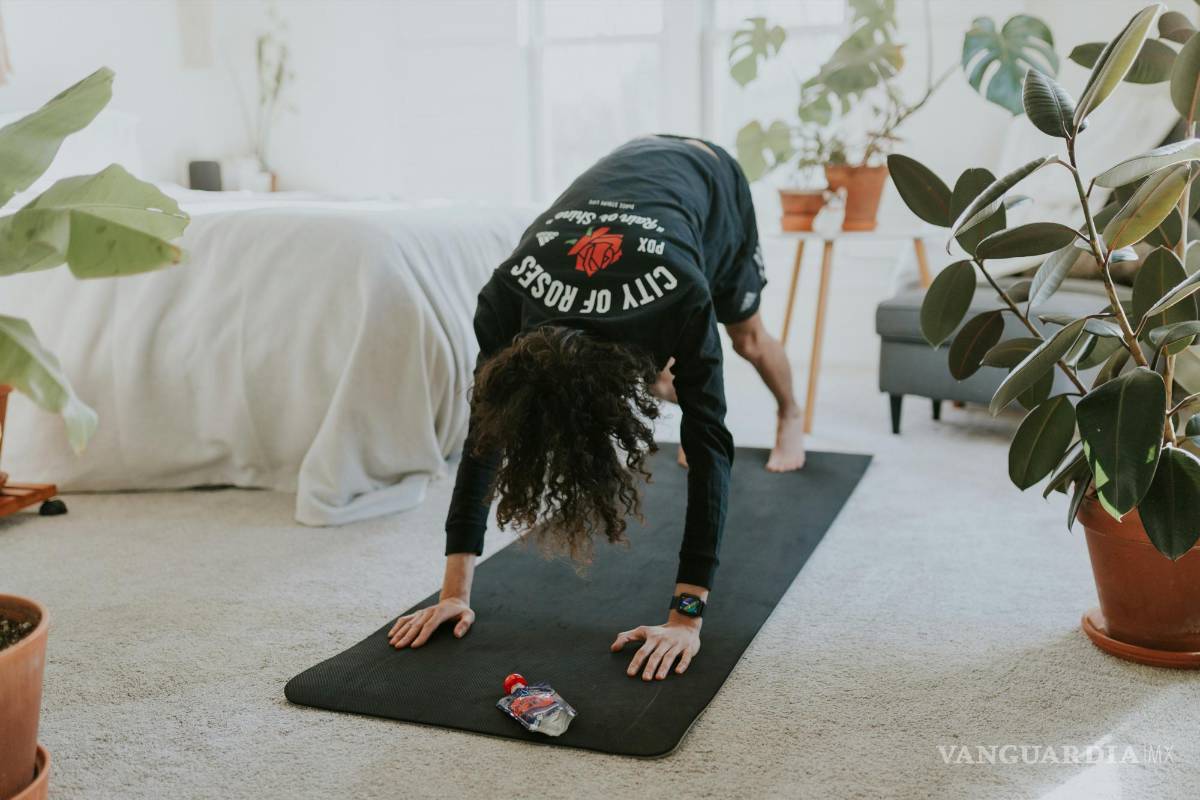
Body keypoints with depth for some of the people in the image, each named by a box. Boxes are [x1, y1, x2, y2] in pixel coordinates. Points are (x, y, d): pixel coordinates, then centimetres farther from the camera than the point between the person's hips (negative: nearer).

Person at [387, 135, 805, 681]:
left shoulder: (681, 300, -50)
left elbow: (710, 446, -48)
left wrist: (687, 616, -52)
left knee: (747, 337, 20)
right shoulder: (504, 300, -41)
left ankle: (791, 417, 52)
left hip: (711, 179, -2)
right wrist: (453, 593, -37)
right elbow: (483, 438, -36)